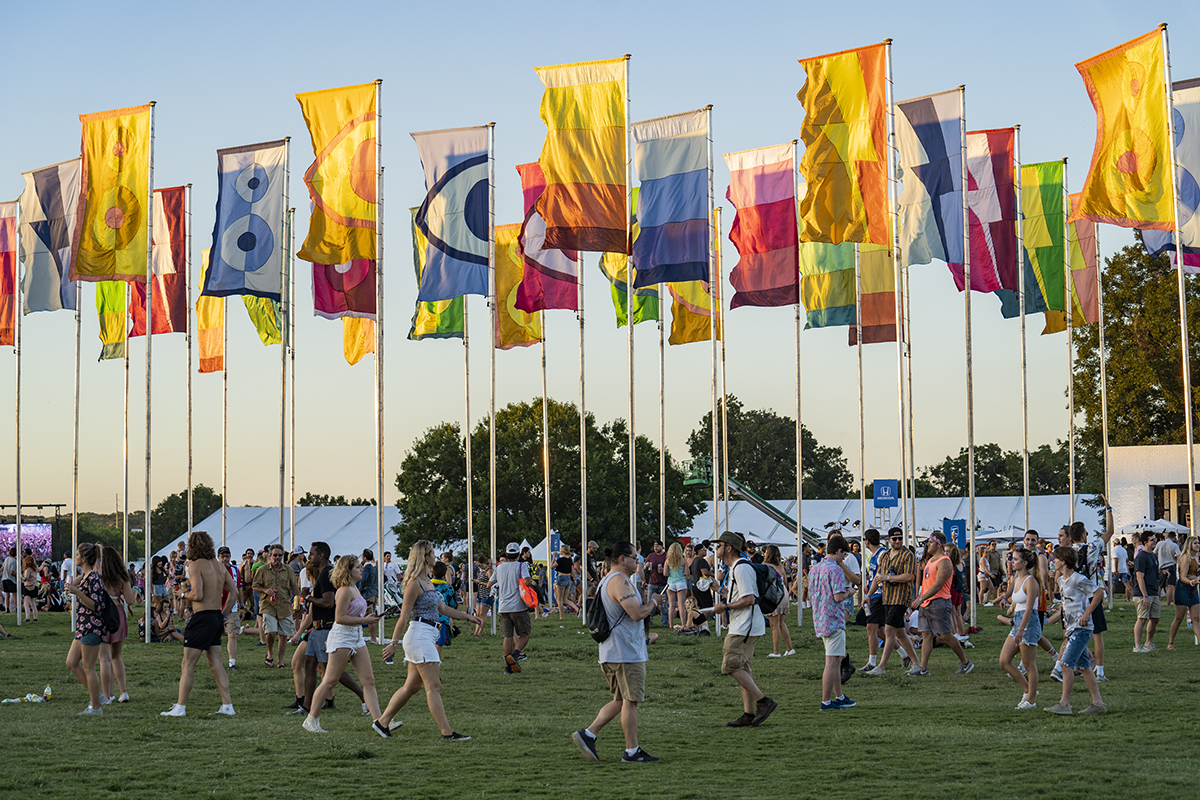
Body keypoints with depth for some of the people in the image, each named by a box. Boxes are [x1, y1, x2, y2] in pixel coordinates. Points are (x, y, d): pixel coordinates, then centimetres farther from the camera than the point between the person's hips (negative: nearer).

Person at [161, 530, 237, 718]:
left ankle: (180, 707, 0)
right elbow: (234, 592, 11)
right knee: (216, 665, 10)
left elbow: (198, 595, -20)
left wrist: (185, 595, 0)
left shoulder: (196, 565, -10)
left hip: (202, 618, -7)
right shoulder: (218, 565, 12)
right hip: (217, 618, 7)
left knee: (188, 665, -1)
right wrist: (223, 613, 15)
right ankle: (227, 706, 7)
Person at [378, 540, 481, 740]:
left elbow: (442, 608, 23)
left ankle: (383, 722, 18)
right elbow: (404, 616, -13)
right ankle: (447, 731, -9)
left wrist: (469, 617, 21)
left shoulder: (427, 582, 17)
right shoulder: (415, 583, -12)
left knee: (412, 686, 12)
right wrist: (393, 643, -13)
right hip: (419, 635, -10)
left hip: (427, 637, 10)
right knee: (433, 686, -9)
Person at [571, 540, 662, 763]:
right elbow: (637, 613, -23)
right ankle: (632, 751, 2)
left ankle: (588, 734, 5)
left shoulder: (605, 582, 19)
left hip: (611, 653, 10)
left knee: (620, 701, 14)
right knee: (630, 701, -3)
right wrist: (653, 602, -6)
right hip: (626, 653, -10)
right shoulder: (619, 582, -16)